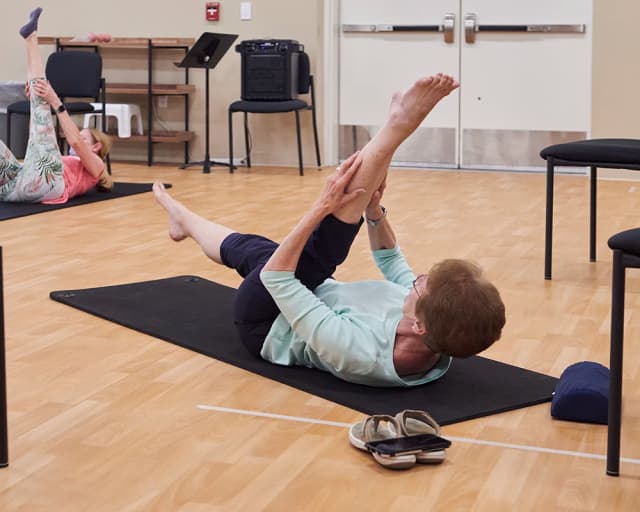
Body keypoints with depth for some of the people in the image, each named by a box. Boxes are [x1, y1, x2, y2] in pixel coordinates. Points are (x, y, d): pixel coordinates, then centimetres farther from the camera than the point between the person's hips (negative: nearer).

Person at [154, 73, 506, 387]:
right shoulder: (446, 337, -28)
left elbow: (274, 277, -37)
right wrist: (374, 209, -16)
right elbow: (393, 264, -6)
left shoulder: (359, 351, -49)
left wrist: (322, 208, -40)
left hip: (267, 322, -6)